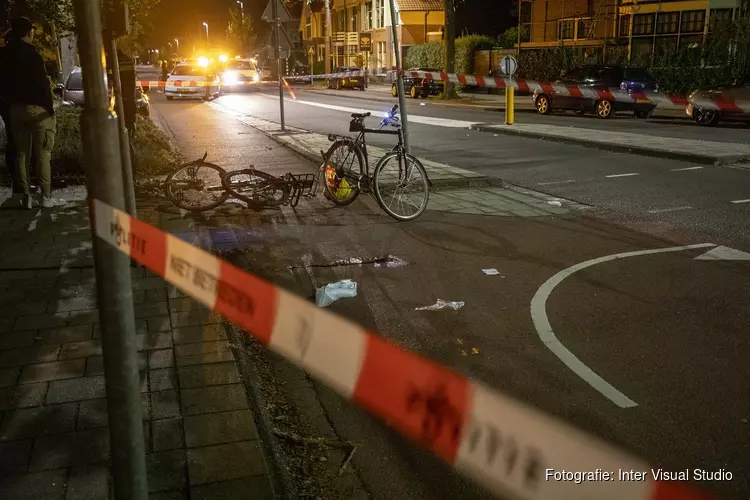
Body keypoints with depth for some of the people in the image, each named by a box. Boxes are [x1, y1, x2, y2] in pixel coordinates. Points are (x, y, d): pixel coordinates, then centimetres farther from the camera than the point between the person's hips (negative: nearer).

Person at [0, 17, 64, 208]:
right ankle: (46, 196, -3)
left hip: (15, 108, 7)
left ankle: (26, 196, 7)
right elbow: (42, 83, -15)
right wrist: (50, 108, -11)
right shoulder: (31, 54, -12)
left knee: (22, 152, 8)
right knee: (43, 153, -3)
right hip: (36, 107, -7)